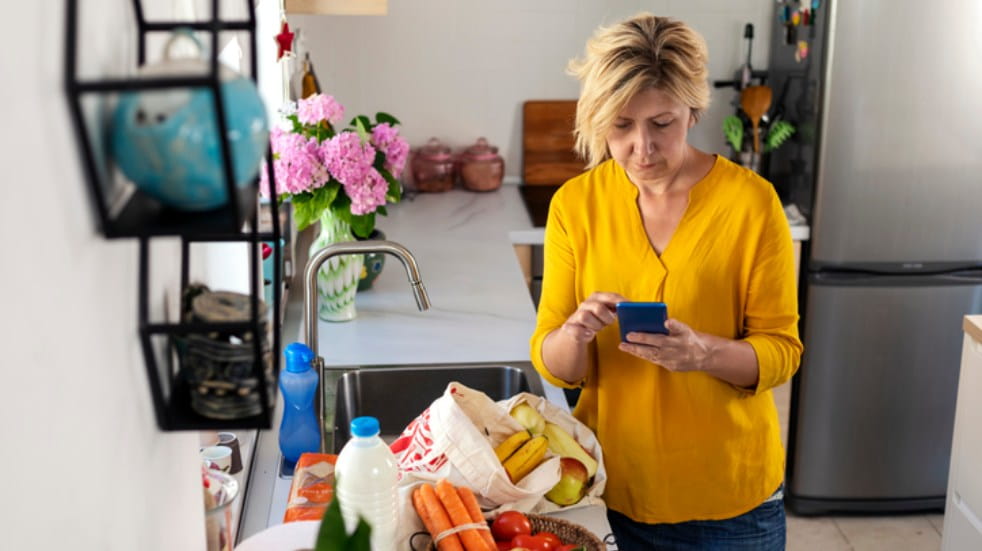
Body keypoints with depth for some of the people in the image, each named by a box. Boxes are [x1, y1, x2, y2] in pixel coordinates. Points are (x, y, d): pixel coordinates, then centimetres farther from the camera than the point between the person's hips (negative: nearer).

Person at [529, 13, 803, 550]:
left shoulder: (750, 200, -12)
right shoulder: (574, 204, -5)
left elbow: (781, 351, -8)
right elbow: (552, 365, -3)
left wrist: (703, 352, -27)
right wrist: (576, 333, -25)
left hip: (728, 492, -1)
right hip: (612, 485, 2)